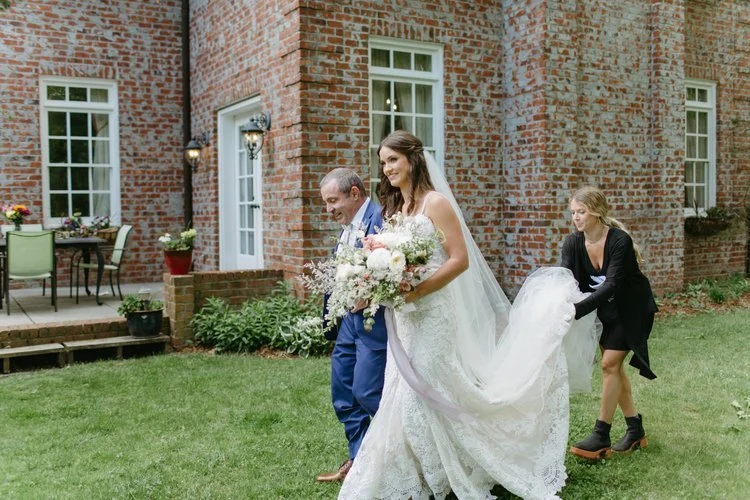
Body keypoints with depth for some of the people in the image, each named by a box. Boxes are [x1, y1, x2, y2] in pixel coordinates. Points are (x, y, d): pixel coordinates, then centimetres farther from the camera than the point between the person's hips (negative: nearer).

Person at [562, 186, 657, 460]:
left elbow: (611, 285, -36)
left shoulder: (620, 240, -28)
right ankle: (635, 429, 23)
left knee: (610, 363, -11)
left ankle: (601, 436, -5)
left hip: (631, 309, -6)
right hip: (605, 309, 6)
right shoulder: (573, 243, -13)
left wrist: (577, 310, -48)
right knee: (613, 365, 9)